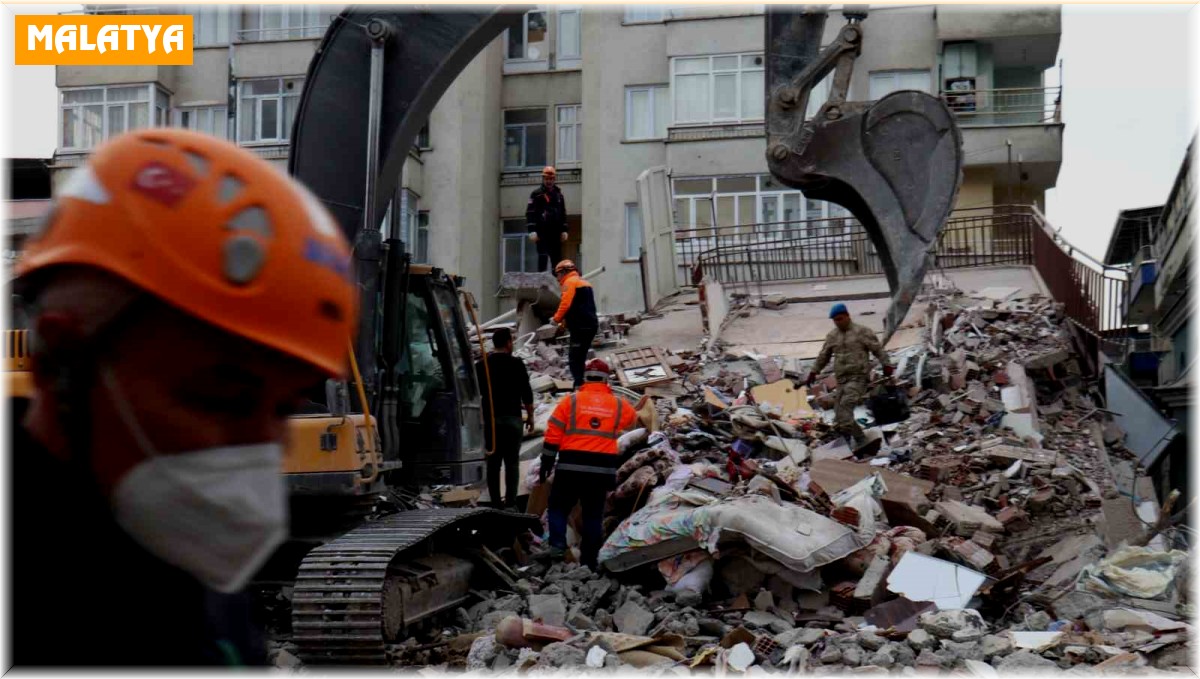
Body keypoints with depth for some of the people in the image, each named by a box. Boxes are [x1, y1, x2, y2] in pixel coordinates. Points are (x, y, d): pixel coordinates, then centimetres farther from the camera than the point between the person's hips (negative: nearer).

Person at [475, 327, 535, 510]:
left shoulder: (481, 365, 8)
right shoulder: (516, 364, -4)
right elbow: (526, 393, -5)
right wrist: (530, 416, 5)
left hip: (489, 419, 3)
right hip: (512, 418, -3)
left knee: (493, 462, 6)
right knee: (512, 462, -1)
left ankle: (495, 503, 5)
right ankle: (510, 502, -7)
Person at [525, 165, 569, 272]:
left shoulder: (558, 193, 16)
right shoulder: (536, 194, 0)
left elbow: (563, 213, 20)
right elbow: (530, 213, -6)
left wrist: (564, 230, 13)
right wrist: (532, 231, -14)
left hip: (556, 231, 5)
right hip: (542, 231, -5)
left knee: (557, 257, 6)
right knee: (543, 256, -9)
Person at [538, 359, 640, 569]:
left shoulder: (571, 400, 0)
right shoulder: (619, 404, 7)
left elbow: (553, 435, -1)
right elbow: (632, 419, 30)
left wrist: (546, 463, 7)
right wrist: (636, 409, 53)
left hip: (571, 466, -2)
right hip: (603, 469, 2)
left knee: (559, 507, 11)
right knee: (594, 514, 10)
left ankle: (557, 544, -9)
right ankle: (589, 560, 12)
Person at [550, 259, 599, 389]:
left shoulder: (570, 282, -5)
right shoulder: (583, 282, 24)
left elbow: (566, 304, -16)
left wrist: (556, 319, -1)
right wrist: (565, 322, 20)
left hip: (581, 327, -9)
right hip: (590, 325, 9)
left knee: (574, 359, -9)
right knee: (580, 358, 14)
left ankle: (579, 385, -16)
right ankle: (581, 386, 15)